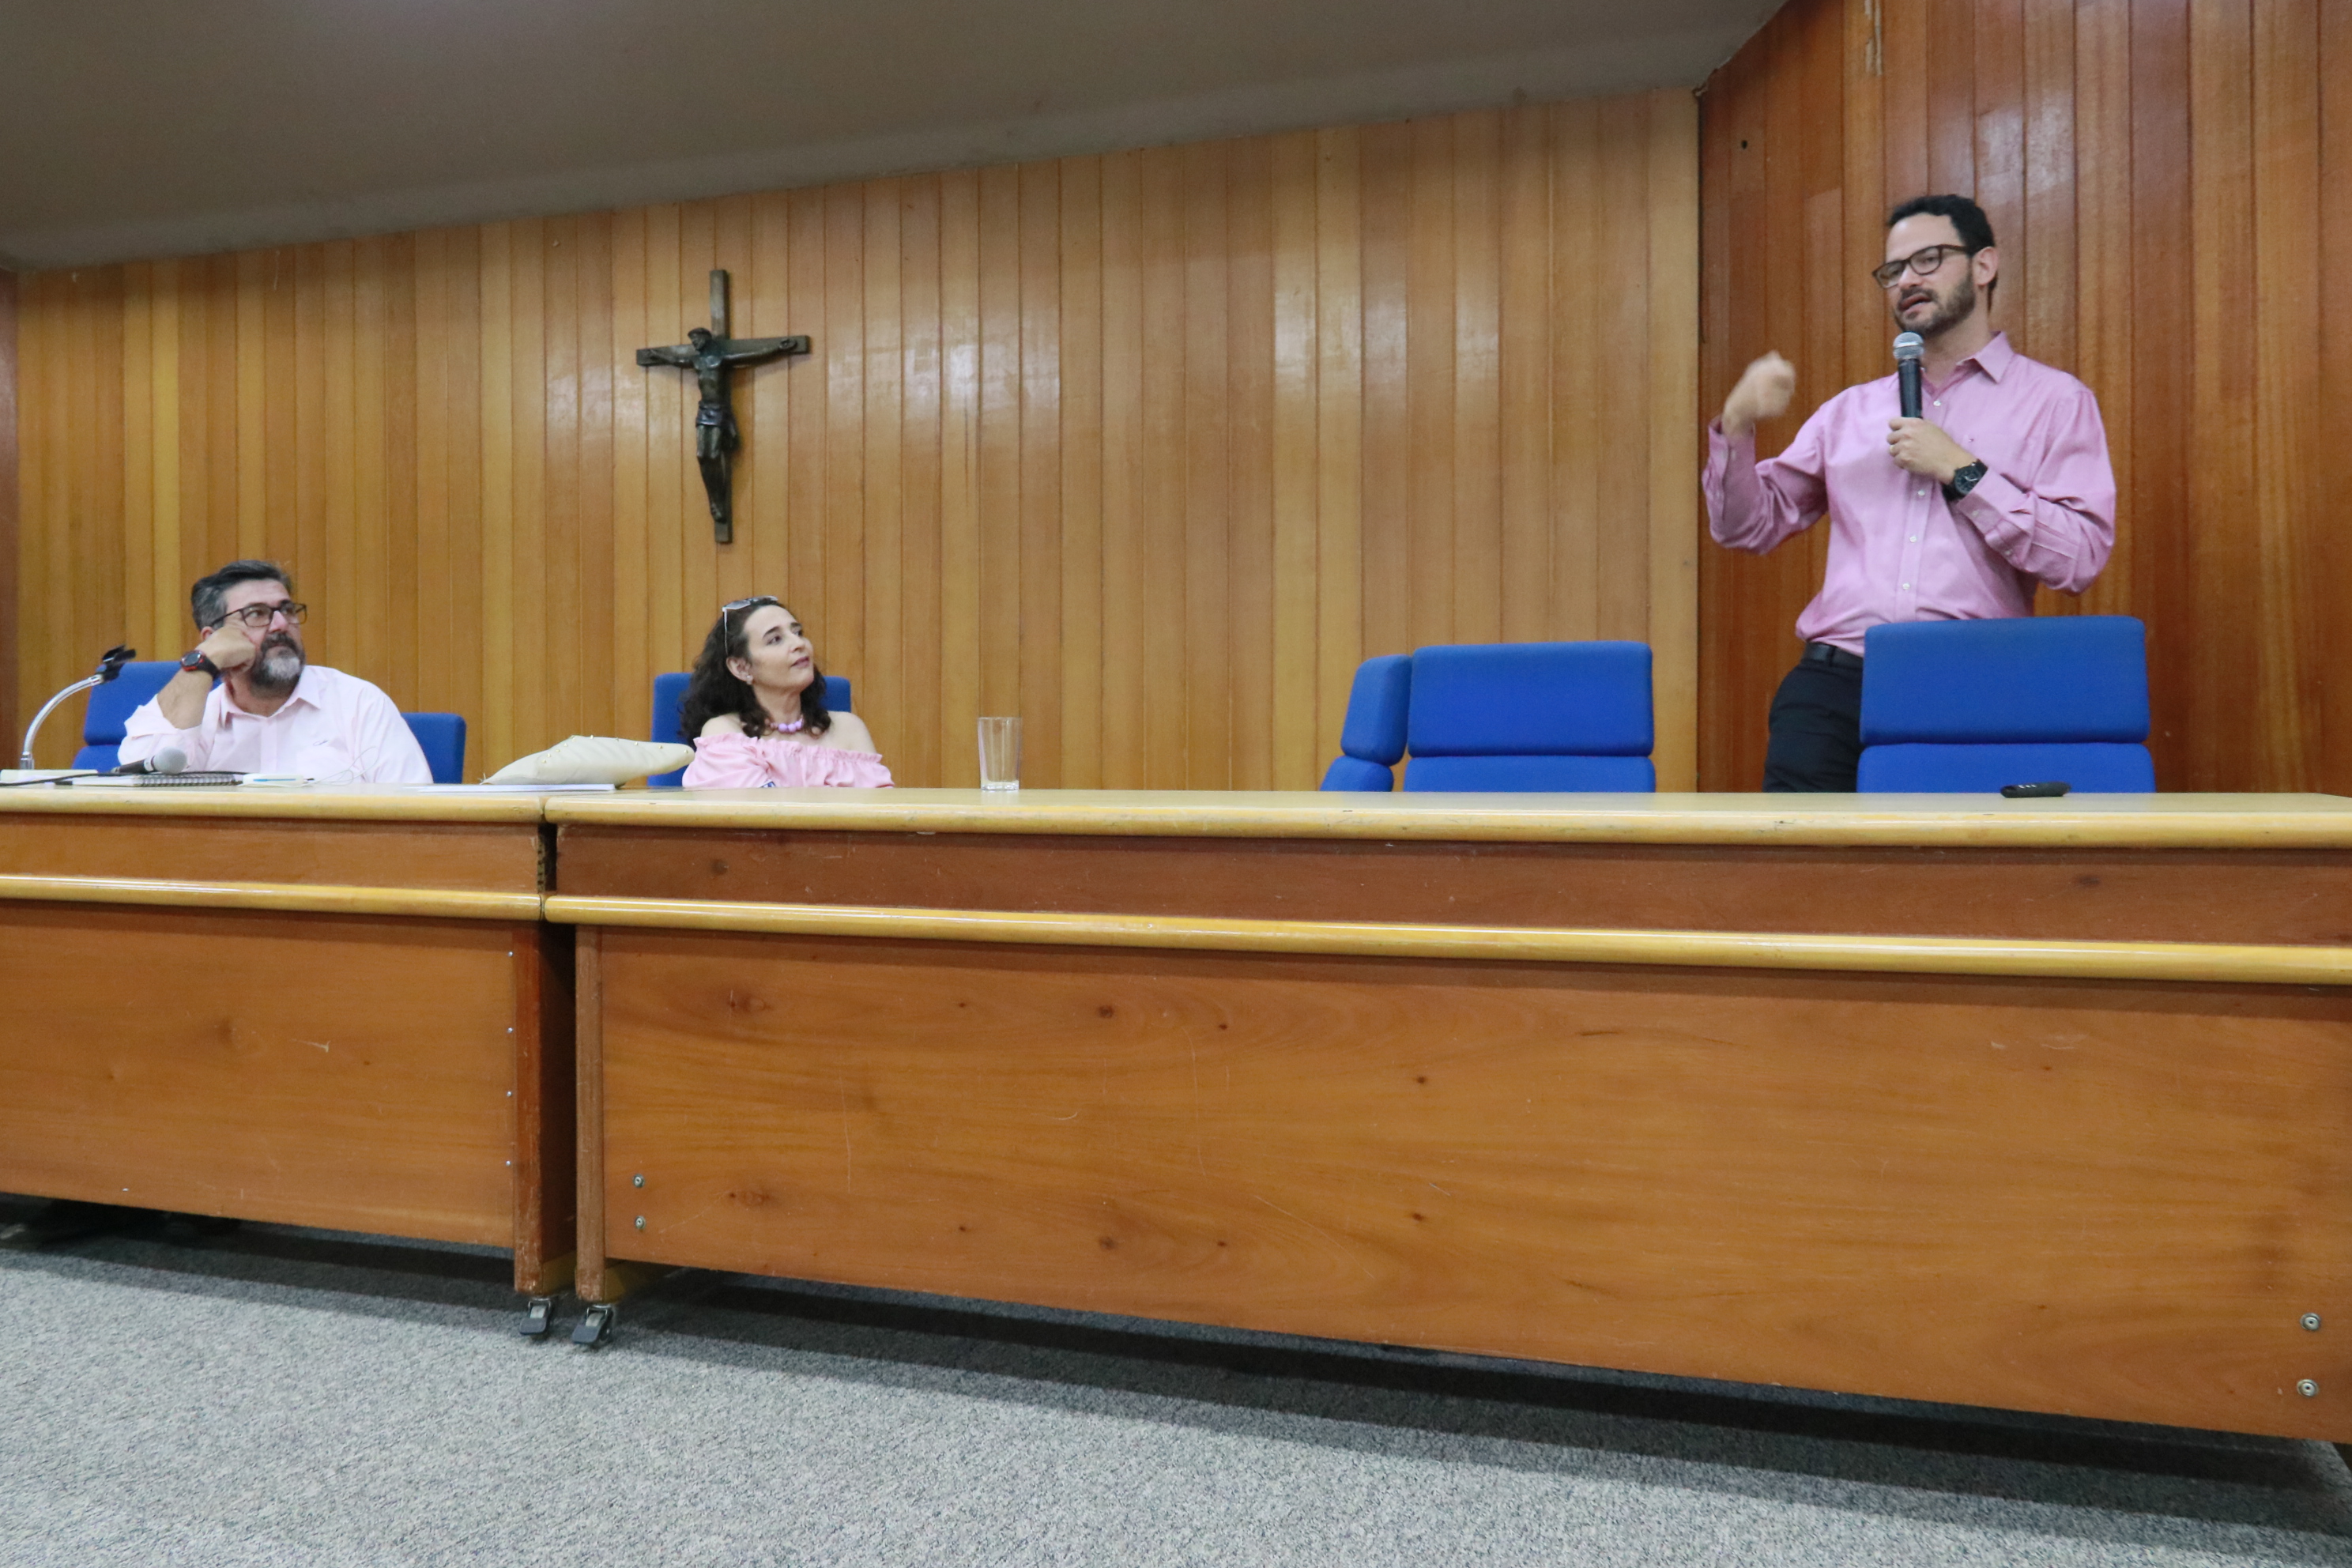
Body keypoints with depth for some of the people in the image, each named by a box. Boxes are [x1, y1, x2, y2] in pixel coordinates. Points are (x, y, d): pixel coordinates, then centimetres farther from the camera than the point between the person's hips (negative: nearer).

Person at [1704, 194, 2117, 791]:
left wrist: (1961, 472, -4)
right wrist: (1737, 427, 1)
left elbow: (2080, 557, -2)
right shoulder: (1850, 409, 21)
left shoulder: (2055, 399, 12)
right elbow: (1747, 527, 16)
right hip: (1837, 677, 2)